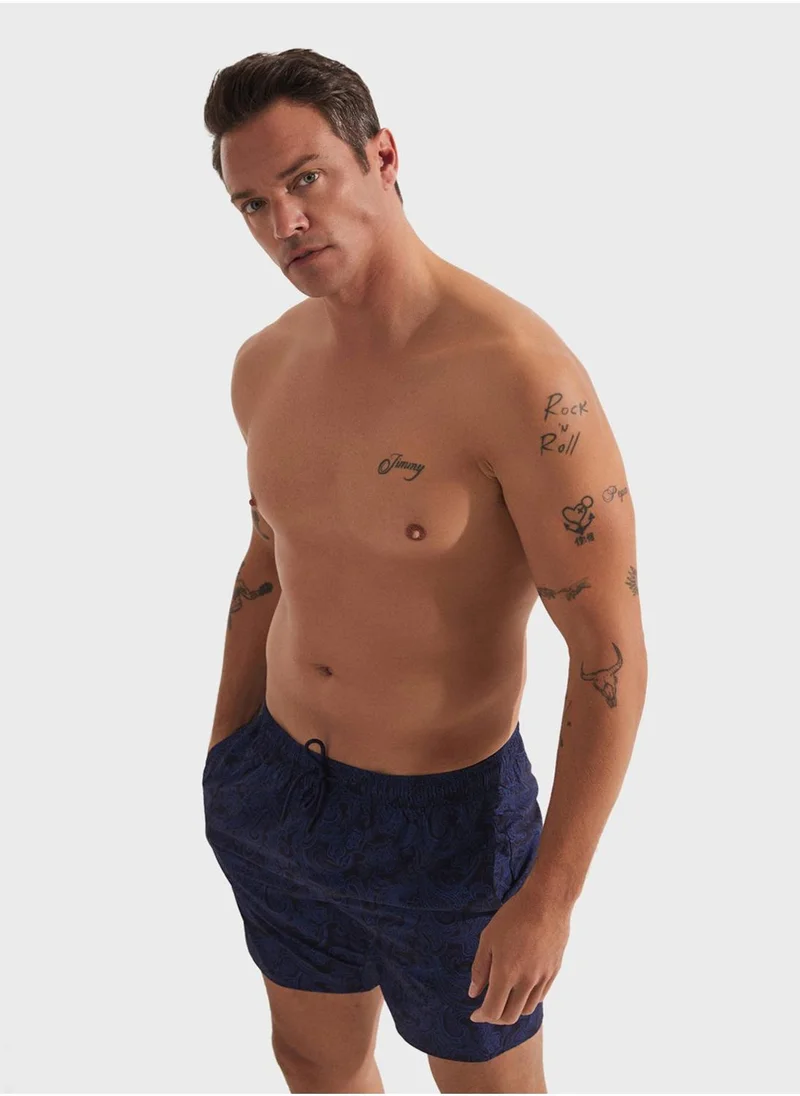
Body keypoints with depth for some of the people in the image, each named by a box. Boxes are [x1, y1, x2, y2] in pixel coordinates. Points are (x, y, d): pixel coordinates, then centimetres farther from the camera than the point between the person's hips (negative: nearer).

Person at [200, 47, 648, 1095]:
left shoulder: (517, 371, -25)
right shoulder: (264, 366, -2)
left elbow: (614, 652, -22)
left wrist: (549, 897, -20)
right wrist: (223, 762, 19)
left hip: (444, 814, -6)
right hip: (273, 792, 6)